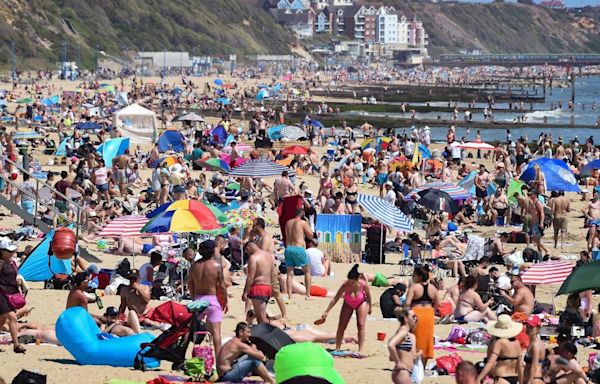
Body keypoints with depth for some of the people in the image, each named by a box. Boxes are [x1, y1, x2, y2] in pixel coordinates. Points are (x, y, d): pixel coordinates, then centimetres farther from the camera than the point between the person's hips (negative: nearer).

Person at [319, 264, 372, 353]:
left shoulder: (363, 284, -35)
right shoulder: (345, 285, -35)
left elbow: (368, 294, -11)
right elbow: (335, 299, -25)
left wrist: (370, 306, 3)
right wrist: (326, 311, -24)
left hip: (361, 303, -1)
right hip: (348, 304, 1)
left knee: (361, 325, -9)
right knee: (341, 326, 0)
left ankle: (361, 350, -6)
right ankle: (337, 349, 9)